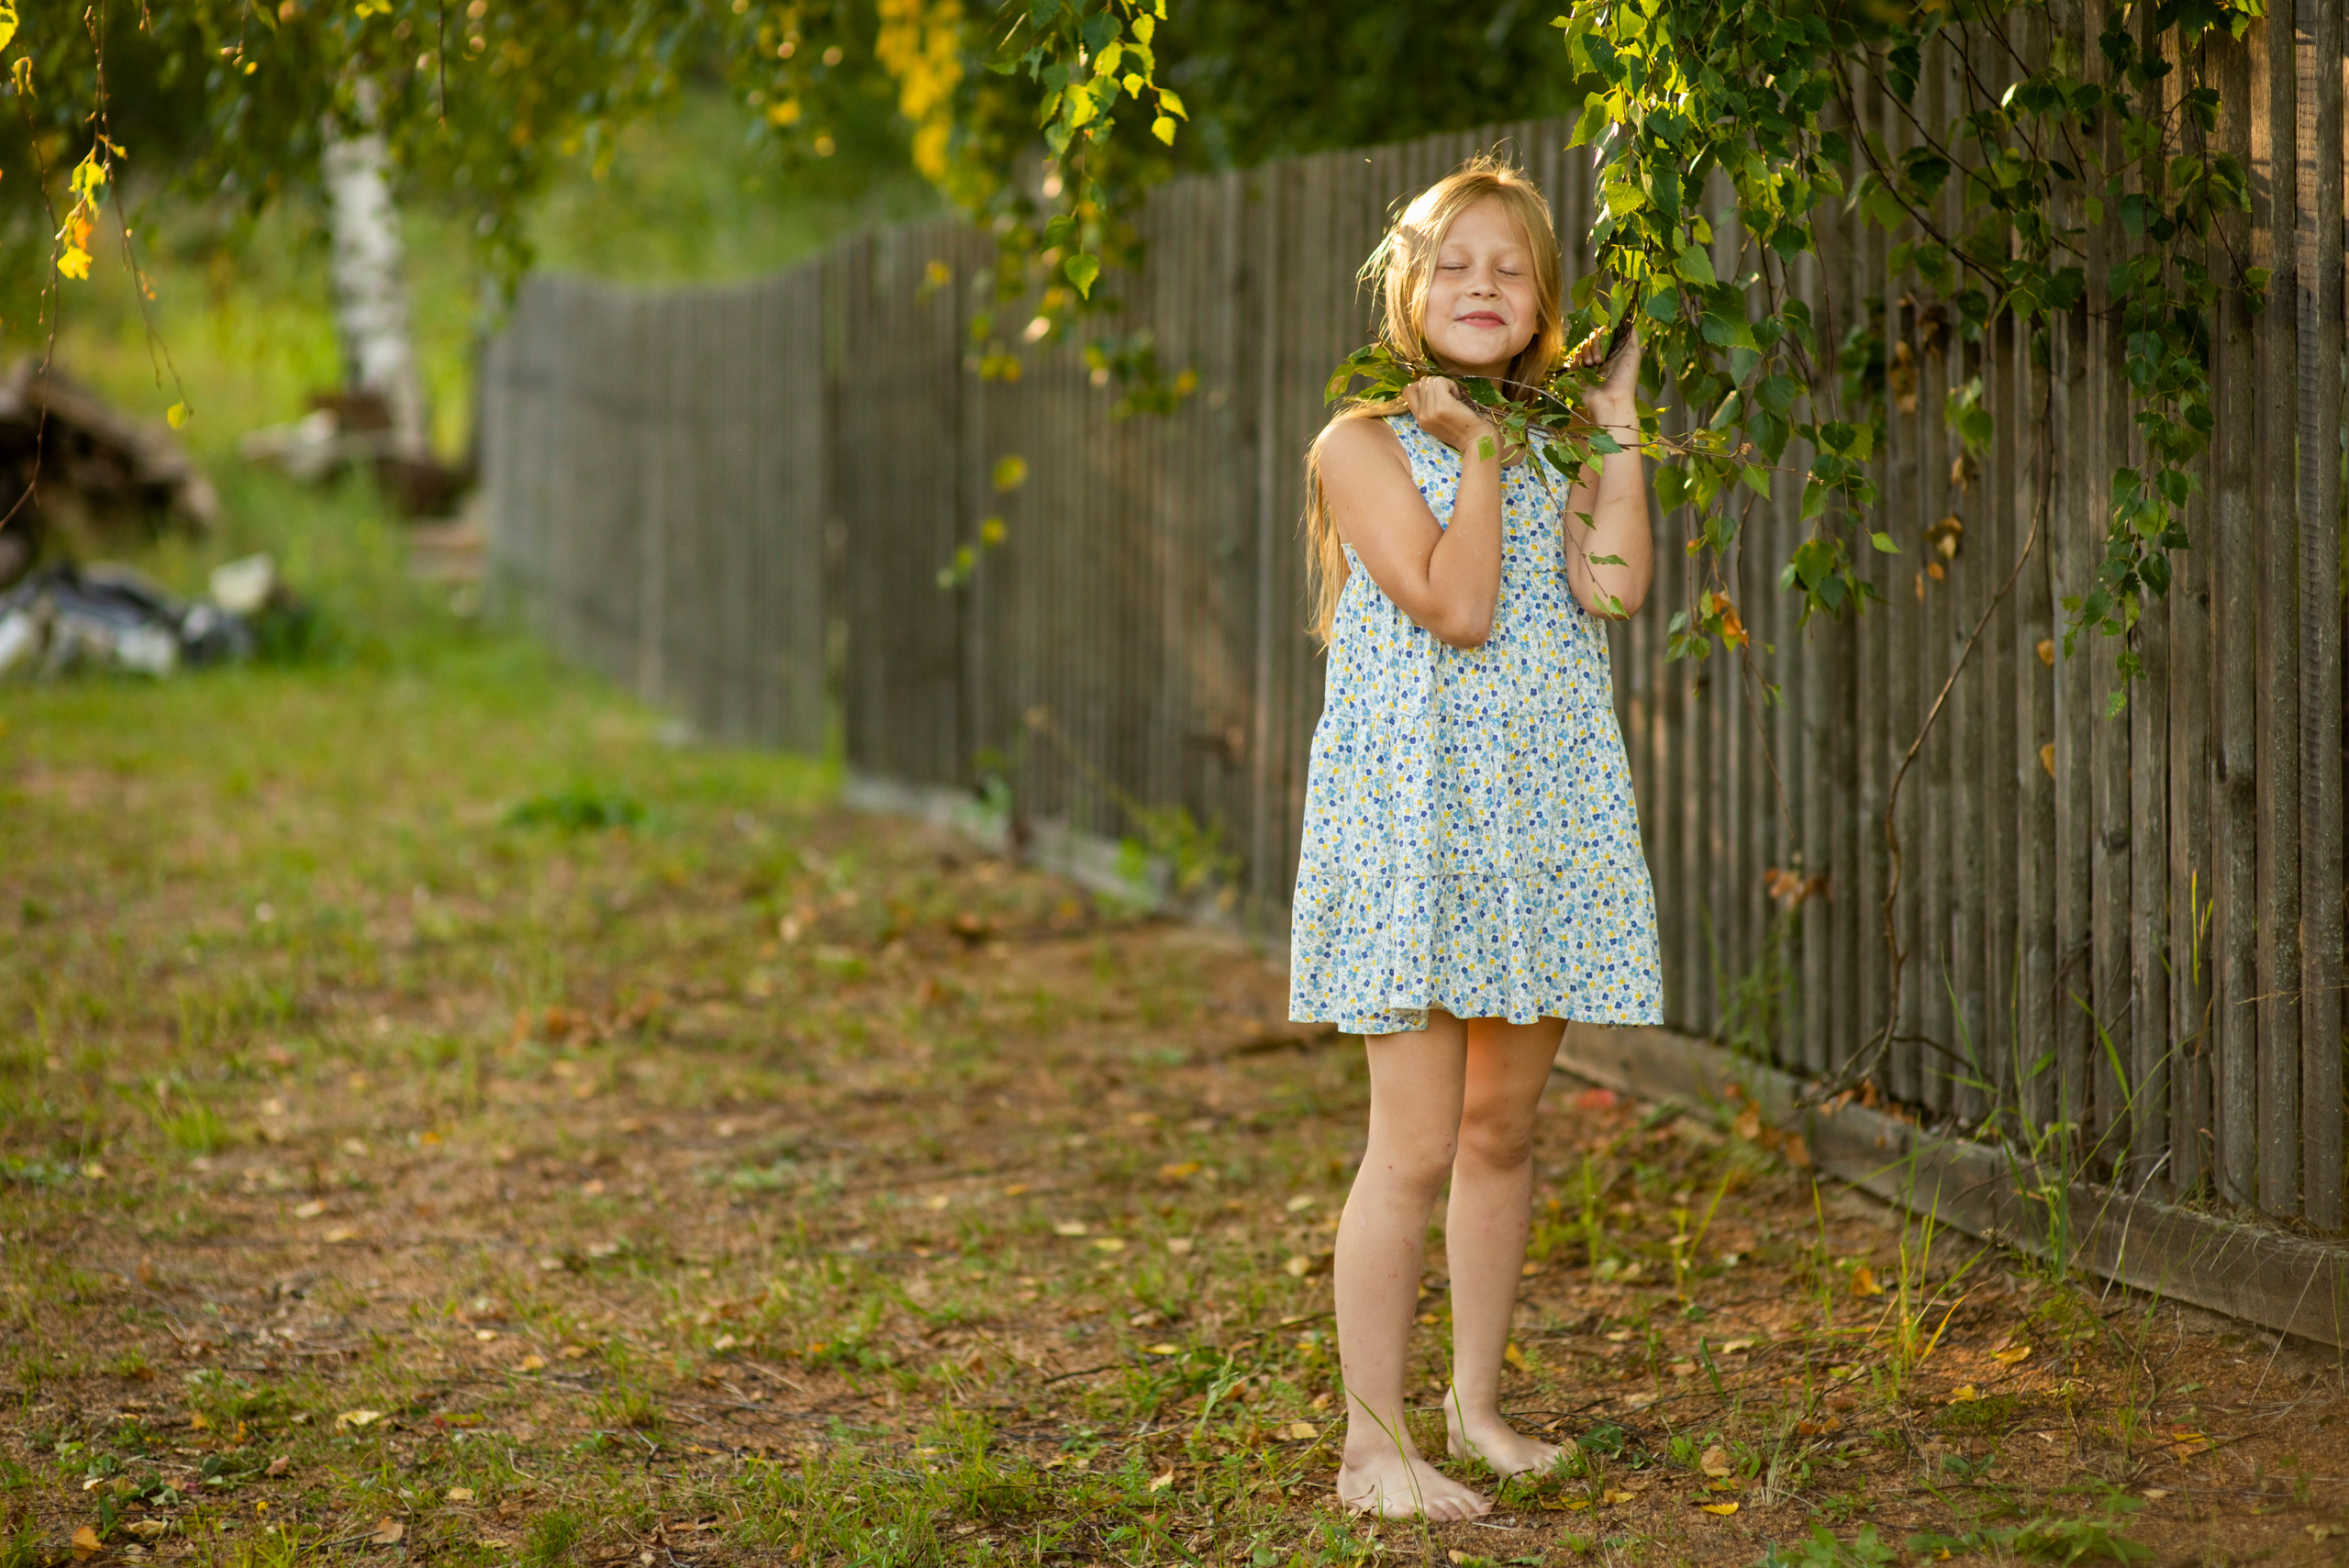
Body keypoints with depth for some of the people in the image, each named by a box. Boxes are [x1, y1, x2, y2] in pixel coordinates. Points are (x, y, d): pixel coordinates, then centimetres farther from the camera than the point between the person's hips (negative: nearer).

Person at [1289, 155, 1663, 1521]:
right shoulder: (1365, 445, -3)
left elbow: (1615, 583, -7)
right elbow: (1455, 606, -16)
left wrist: (1618, 421, -1)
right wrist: (1478, 452, -11)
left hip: (1547, 822, 5)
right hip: (1411, 825, -5)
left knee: (1504, 1128, 11)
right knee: (1416, 1146, -7)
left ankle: (1478, 1402, 25)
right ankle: (1375, 1443, 2)